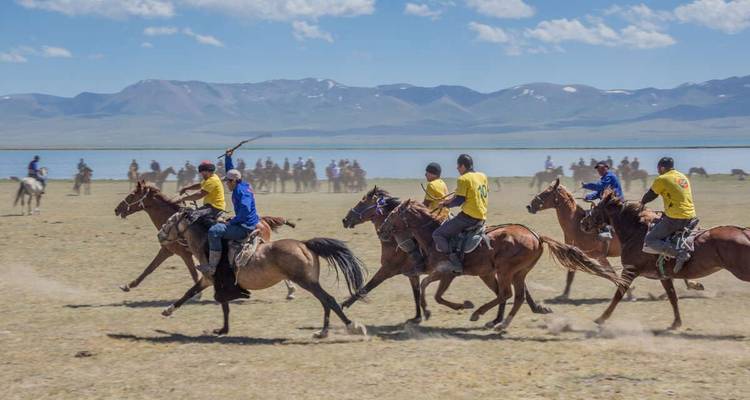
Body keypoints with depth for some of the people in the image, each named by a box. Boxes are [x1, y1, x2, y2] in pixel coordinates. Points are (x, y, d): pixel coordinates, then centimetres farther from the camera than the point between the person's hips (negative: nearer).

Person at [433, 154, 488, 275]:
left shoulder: (463, 179, -12)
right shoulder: (483, 176, 12)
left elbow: (459, 200, -17)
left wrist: (446, 204, 3)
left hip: (468, 216, -9)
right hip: (482, 218, 9)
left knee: (438, 234, -5)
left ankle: (455, 263, -13)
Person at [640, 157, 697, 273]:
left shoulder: (661, 179, -7)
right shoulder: (683, 177, 16)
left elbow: (650, 195, 6)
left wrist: (642, 203, 27)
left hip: (674, 219, -8)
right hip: (691, 218, 8)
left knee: (650, 240, -4)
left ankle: (679, 254, -21)